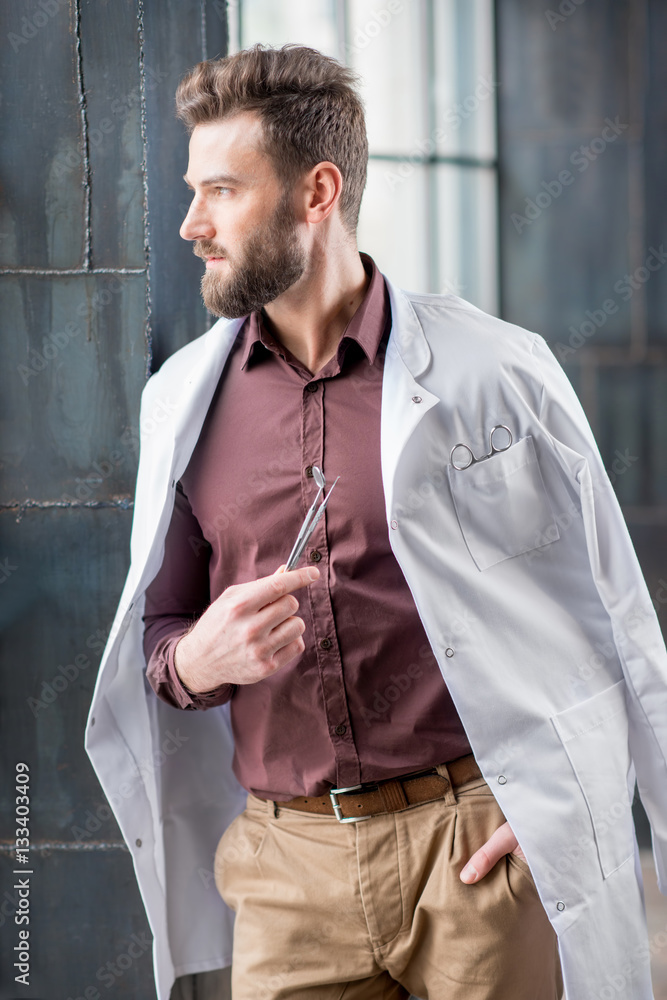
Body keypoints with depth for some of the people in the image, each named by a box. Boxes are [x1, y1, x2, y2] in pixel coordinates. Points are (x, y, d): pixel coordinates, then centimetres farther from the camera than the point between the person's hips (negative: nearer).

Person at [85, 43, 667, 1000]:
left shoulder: (495, 370, -4)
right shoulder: (183, 399, 6)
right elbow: (157, 633, 13)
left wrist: (561, 798, -5)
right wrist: (199, 660, -9)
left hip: (477, 847, -2)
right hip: (287, 866, 3)